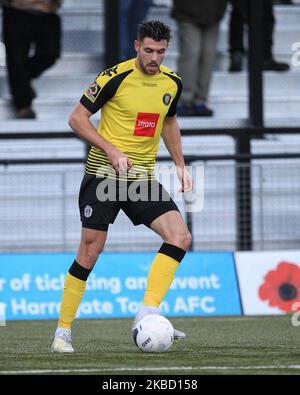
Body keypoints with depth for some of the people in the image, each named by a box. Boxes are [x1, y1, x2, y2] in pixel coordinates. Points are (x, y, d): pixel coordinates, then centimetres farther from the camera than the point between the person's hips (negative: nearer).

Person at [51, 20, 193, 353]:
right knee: (90, 252, -5)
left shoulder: (172, 82, 5)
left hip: (142, 177, 5)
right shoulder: (115, 77, -12)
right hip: (104, 174, -5)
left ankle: (147, 313, -15)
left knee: (180, 237, -14)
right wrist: (112, 150, -18)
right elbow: (77, 118, -8)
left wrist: (180, 165, 14)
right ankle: (62, 331, 6)